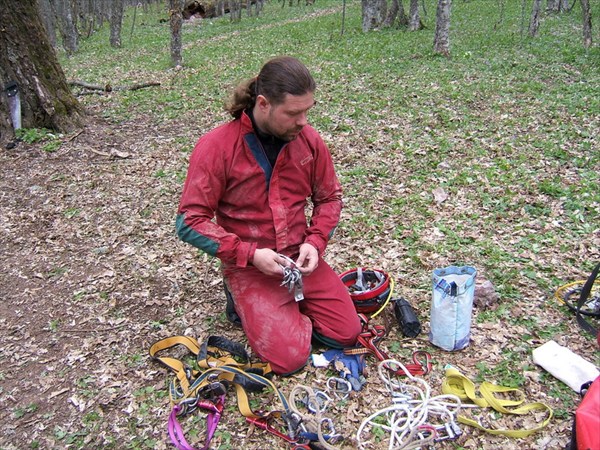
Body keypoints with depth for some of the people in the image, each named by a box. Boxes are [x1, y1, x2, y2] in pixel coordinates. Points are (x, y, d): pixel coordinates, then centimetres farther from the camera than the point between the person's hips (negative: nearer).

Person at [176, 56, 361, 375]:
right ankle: (247, 303, 15)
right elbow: (190, 222, -13)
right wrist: (249, 254, -21)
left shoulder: (309, 139, -3)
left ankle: (291, 307, 23)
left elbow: (329, 197, 10)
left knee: (346, 334, -1)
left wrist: (315, 242, -8)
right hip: (248, 265, -4)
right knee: (290, 357, -13)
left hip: (301, 259, 5)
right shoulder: (216, 147, -15)